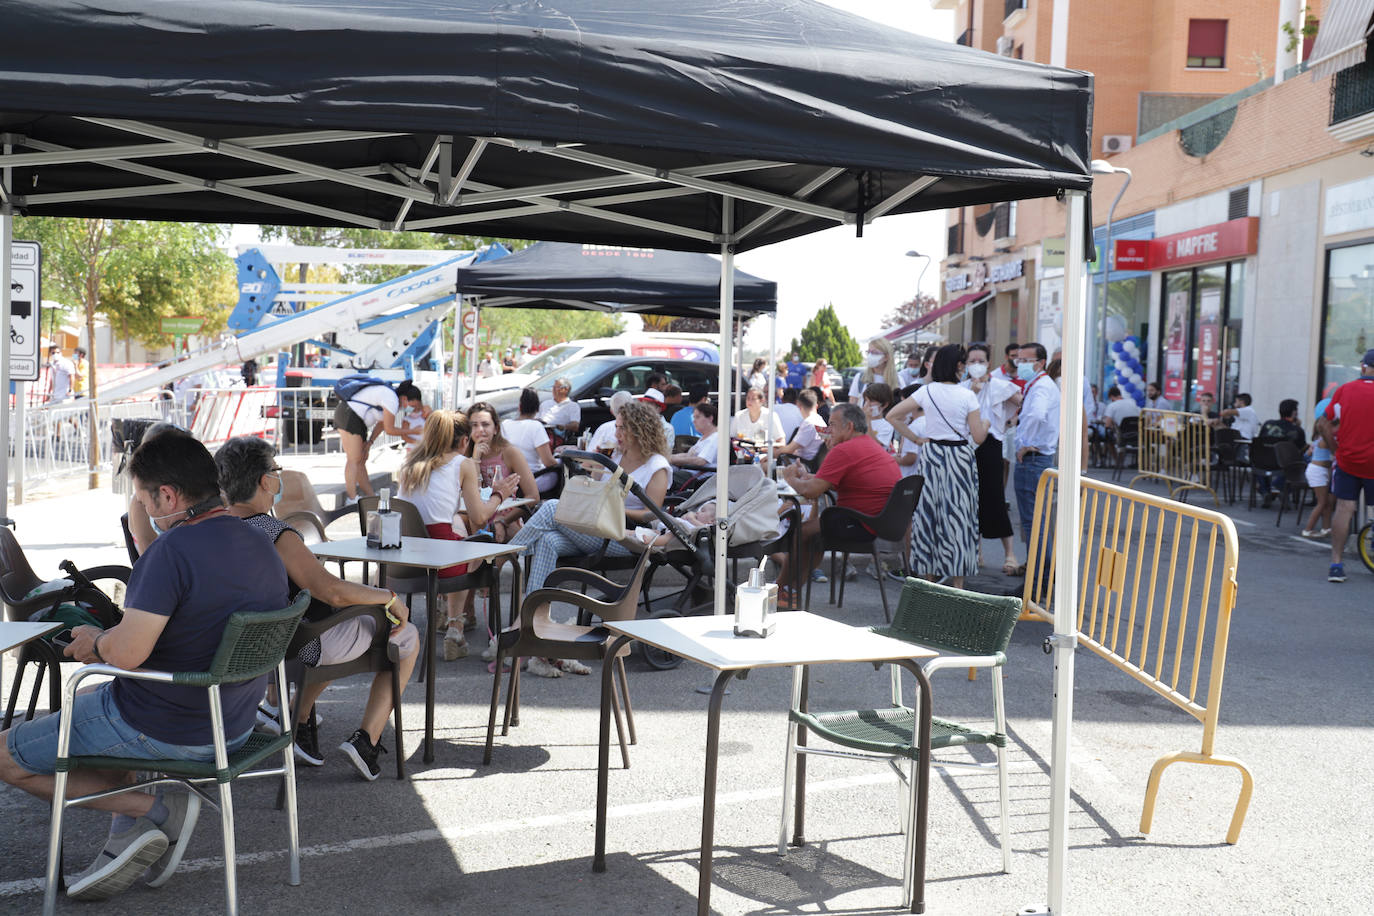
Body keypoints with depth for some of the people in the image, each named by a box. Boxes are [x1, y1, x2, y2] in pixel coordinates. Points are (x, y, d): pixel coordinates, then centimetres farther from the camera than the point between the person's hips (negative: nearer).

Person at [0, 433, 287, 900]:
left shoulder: (174, 548, -25)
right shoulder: (265, 548, 1)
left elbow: (127, 652, -31)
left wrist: (94, 641, -7)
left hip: (162, 730, -9)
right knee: (87, 700, 34)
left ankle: (155, 809, -1)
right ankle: (129, 841, 22)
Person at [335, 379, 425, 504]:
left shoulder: (394, 396, 10)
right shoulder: (392, 400, -22)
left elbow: (381, 424, 14)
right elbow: (389, 430, -16)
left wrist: (370, 442, 7)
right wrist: (410, 431, -5)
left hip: (357, 421, 10)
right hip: (348, 415, -10)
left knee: (361, 460, 11)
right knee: (354, 460, -12)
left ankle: (372, 497, 14)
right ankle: (352, 500, -15)